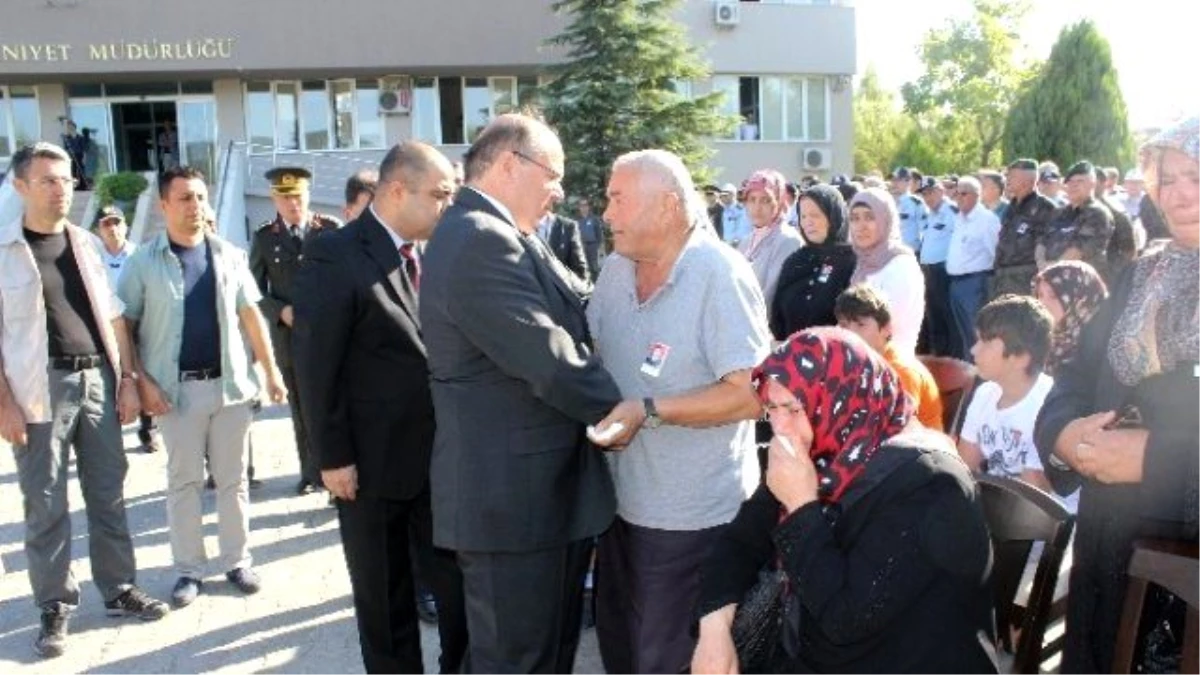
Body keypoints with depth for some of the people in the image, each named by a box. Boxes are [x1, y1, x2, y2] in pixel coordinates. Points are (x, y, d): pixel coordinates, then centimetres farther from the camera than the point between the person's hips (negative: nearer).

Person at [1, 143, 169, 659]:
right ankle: (55, 606, 18)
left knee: (108, 494, 10)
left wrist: (127, 379, 5)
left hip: (97, 380, 4)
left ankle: (119, 590, 23)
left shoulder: (84, 243, 9)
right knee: (45, 504, 5)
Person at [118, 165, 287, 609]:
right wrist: (141, 381, -11)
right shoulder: (144, 262, -2)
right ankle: (188, 569, 19)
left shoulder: (229, 255, 6)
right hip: (177, 388, -2)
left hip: (230, 382, 2)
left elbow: (250, 315, 8)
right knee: (183, 480, 8)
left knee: (233, 479, 10)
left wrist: (271, 370, 4)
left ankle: (237, 561, 22)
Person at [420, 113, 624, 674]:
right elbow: (548, 360, -24)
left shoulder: (493, 235, 13)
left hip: (536, 486, 10)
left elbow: (575, 308, 13)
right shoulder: (480, 240, -21)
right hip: (514, 495, -10)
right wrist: (622, 408, -10)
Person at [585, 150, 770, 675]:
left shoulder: (720, 276, -19)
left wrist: (648, 412, -25)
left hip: (695, 518, -7)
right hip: (624, 504, 7)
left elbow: (752, 394, -22)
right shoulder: (616, 270, 3)